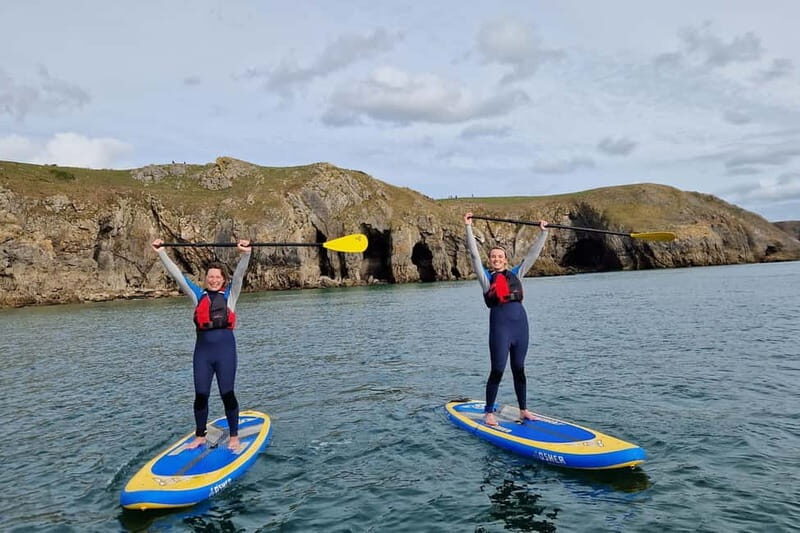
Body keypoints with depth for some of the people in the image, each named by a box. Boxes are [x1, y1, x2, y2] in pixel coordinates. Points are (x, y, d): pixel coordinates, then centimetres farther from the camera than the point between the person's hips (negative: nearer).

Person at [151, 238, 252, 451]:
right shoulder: (198, 295, 10)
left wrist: (245, 254, -26)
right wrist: (161, 253, 1)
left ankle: (234, 437, 16)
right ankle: (200, 436, 26)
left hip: (225, 349, -2)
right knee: (200, 395, 9)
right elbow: (177, 275, 7)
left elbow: (239, 275, -10)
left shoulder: (230, 295, 4)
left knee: (227, 394, 3)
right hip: (202, 350, 3)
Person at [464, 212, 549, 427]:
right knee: (497, 370, -2)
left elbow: (532, 254, 19)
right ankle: (488, 412, 10)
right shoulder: (486, 277, 5)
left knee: (519, 369, 13)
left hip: (520, 322, 4)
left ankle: (523, 409, 23)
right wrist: (468, 227, -4)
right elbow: (474, 254, -2)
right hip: (500, 324, -4)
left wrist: (543, 232, 21)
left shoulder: (515, 274, 16)